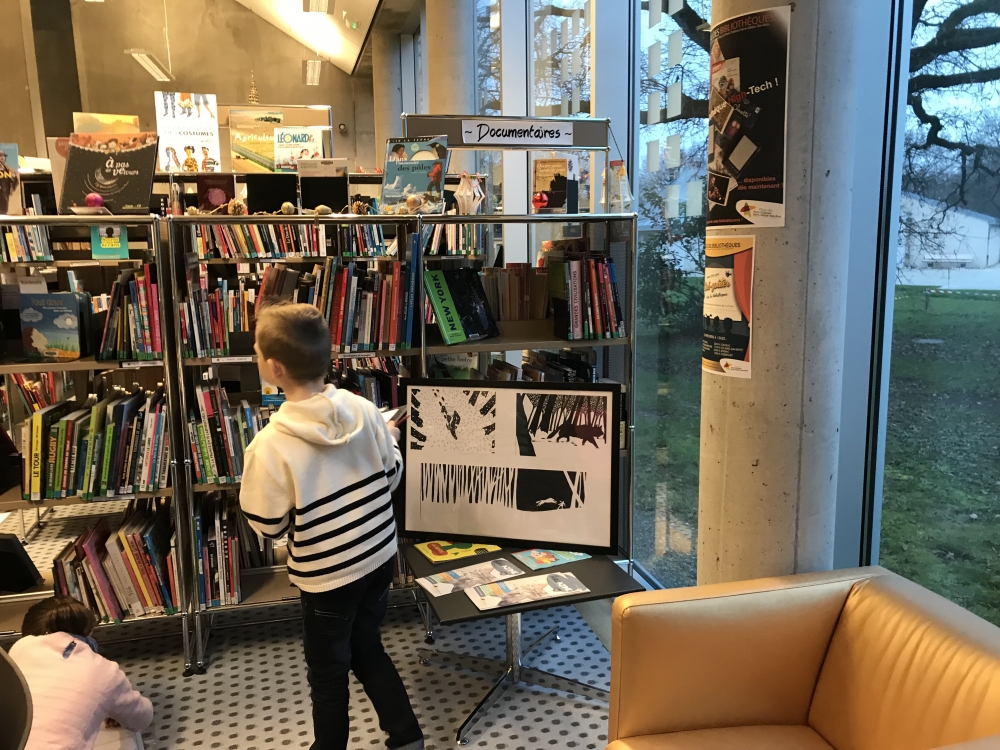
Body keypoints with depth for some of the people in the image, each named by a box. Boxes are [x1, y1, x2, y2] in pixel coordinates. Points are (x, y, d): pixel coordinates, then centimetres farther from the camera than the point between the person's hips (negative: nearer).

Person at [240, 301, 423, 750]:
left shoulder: (270, 445, -25)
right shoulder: (364, 410, -13)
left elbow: (268, 525, -13)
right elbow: (392, 475, 0)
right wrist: (388, 437, 19)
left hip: (328, 575, -5)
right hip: (379, 557, 5)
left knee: (328, 672, 19)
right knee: (367, 647, 27)